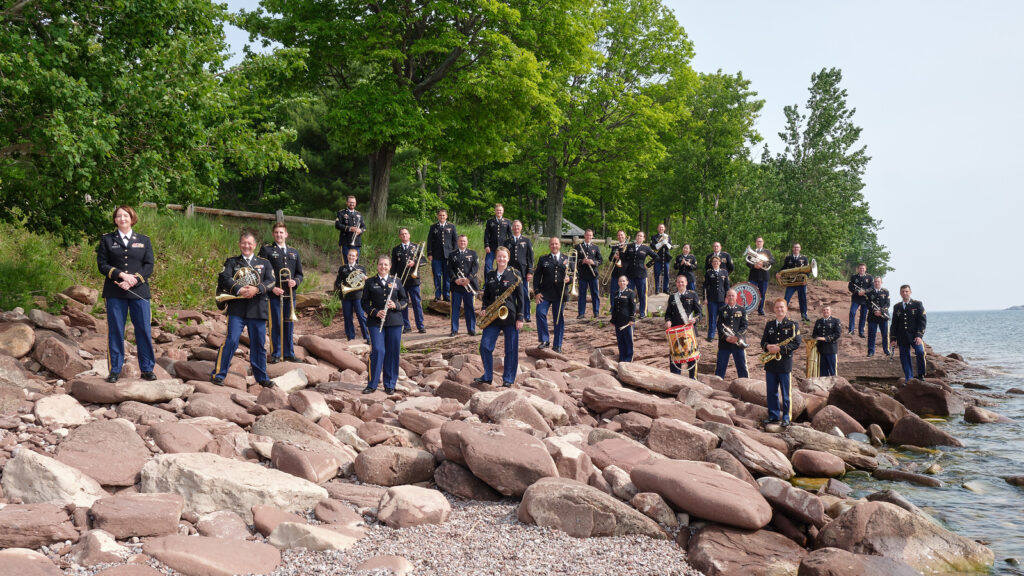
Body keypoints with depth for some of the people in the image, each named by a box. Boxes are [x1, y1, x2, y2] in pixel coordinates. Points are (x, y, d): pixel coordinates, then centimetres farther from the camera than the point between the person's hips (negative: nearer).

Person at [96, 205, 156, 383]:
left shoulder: (144, 240, 12)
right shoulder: (107, 240, 11)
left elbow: (149, 266, 3)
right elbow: (102, 264, 2)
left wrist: (134, 280, -12)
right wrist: (121, 275, -13)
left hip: (139, 291, 0)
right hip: (115, 294, 0)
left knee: (143, 330, -1)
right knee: (115, 331, 0)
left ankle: (147, 369, 6)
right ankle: (114, 370, 7)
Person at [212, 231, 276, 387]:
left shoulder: (264, 263, 16)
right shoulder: (231, 262, 13)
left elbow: (271, 282, 1)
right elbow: (223, 278, -4)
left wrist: (256, 289, -17)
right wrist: (239, 289, -21)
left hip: (258, 309, 2)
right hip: (237, 308, -2)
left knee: (259, 343, 7)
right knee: (231, 341, -11)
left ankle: (261, 377, 18)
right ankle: (218, 374, -3)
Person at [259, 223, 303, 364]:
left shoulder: (294, 252, 16)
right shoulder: (266, 250, 2)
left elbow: (299, 273, 18)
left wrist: (295, 281, -4)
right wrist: (272, 287, -14)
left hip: (290, 294, 4)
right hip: (274, 294, -4)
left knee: (289, 325, 9)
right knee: (275, 325, -1)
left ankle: (289, 353, 17)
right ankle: (275, 354, 7)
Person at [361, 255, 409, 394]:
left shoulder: (396, 281, 9)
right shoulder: (370, 282, 6)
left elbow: (405, 300, 12)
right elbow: (364, 302, 5)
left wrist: (396, 305, -9)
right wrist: (375, 312, -11)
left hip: (394, 322, 2)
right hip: (376, 322, -2)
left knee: (392, 353, 3)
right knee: (377, 351, -10)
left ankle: (390, 385, 13)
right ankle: (372, 384, -1)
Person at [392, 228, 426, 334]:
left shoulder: (416, 247, 10)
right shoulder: (396, 249, 11)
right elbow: (394, 265, 8)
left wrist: (414, 263, -15)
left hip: (413, 279, -1)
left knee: (417, 303, -2)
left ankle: (420, 326, 1)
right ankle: (406, 326, 8)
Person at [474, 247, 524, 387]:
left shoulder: (514, 275, -2)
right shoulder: (489, 275, 10)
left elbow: (520, 298, -2)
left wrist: (520, 318, -7)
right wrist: (484, 309, -2)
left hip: (510, 317, -4)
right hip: (493, 317, 4)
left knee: (511, 349, 2)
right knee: (485, 346, -2)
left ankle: (508, 379, 12)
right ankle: (487, 376, 12)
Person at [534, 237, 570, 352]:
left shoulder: (567, 259, 11)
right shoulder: (543, 259, 9)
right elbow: (537, 276, 6)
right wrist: (536, 291, -5)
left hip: (560, 294, 1)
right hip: (545, 293, -1)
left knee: (559, 319, 3)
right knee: (540, 313, -19)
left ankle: (557, 346, 12)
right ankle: (544, 340, -8)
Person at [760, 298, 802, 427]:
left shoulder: (793, 325, -2)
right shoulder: (769, 325, 12)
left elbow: (797, 343, -8)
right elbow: (763, 341, 12)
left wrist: (780, 348, -17)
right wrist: (767, 346, -11)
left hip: (785, 363, -4)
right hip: (770, 363, 4)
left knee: (785, 392, 1)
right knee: (771, 391, 8)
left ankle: (786, 417, 9)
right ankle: (773, 416, 18)